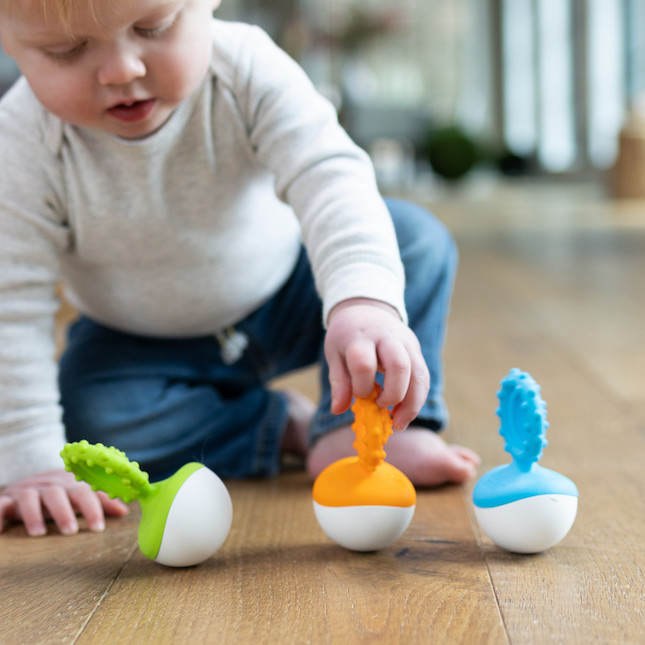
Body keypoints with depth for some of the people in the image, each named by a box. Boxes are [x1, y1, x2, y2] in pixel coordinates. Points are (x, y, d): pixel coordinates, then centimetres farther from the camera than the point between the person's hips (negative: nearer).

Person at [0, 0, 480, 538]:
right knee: (89, 419, -29)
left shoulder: (246, 68, -30)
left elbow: (328, 177, -41)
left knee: (416, 239, -17)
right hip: (144, 344, 0)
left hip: (283, 295, 1)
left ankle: (352, 431, -17)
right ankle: (282, 425, -10)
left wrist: (365, 300, -60)